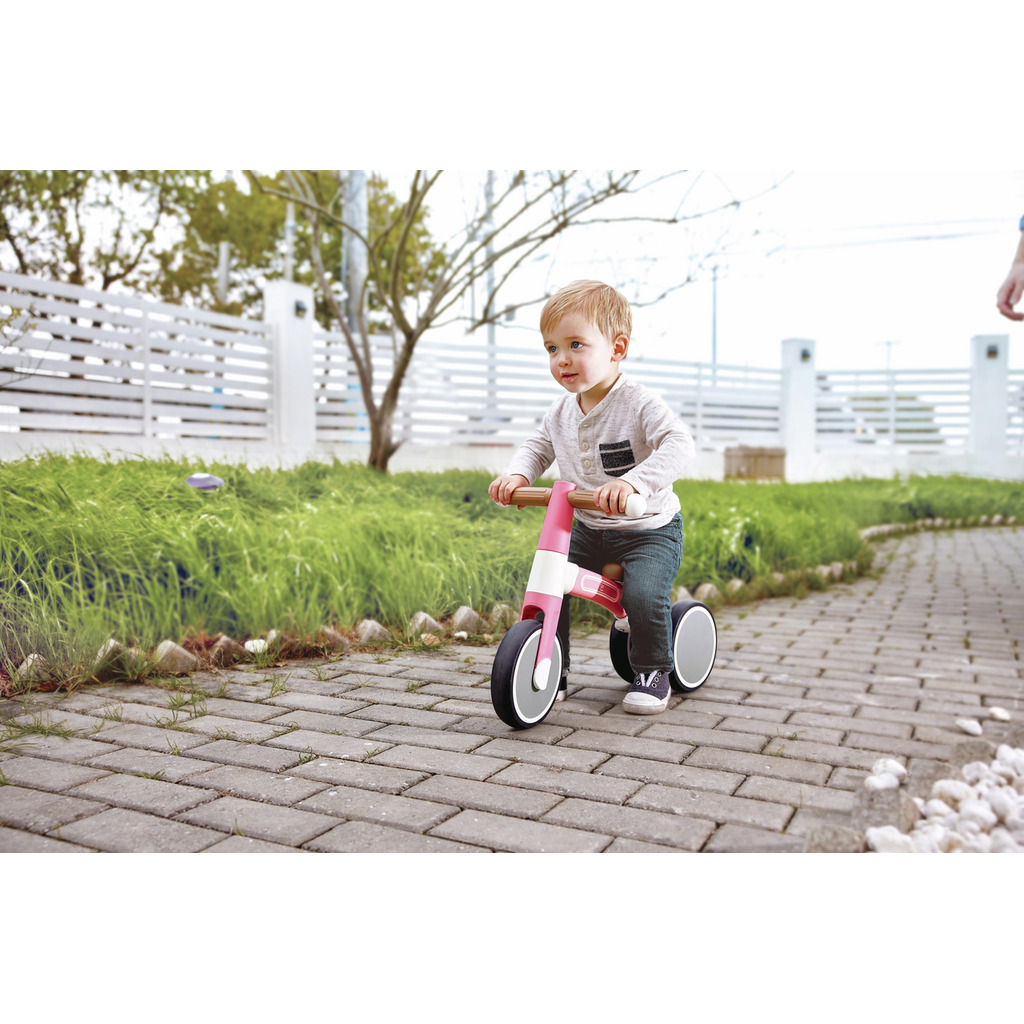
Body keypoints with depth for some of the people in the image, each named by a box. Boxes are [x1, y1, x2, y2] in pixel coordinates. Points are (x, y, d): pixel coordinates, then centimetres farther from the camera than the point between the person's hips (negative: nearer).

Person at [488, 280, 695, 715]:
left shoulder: (640, 405, -20)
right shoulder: (562, 410, 1)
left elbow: (679, 446, -34)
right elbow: (537, 446, 15)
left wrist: (633, 482, -50)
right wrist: (516, 474, -8)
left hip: (649, 529, -5)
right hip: (587, 529, 6)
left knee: (644, 595, -27)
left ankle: (653, 672, 0)